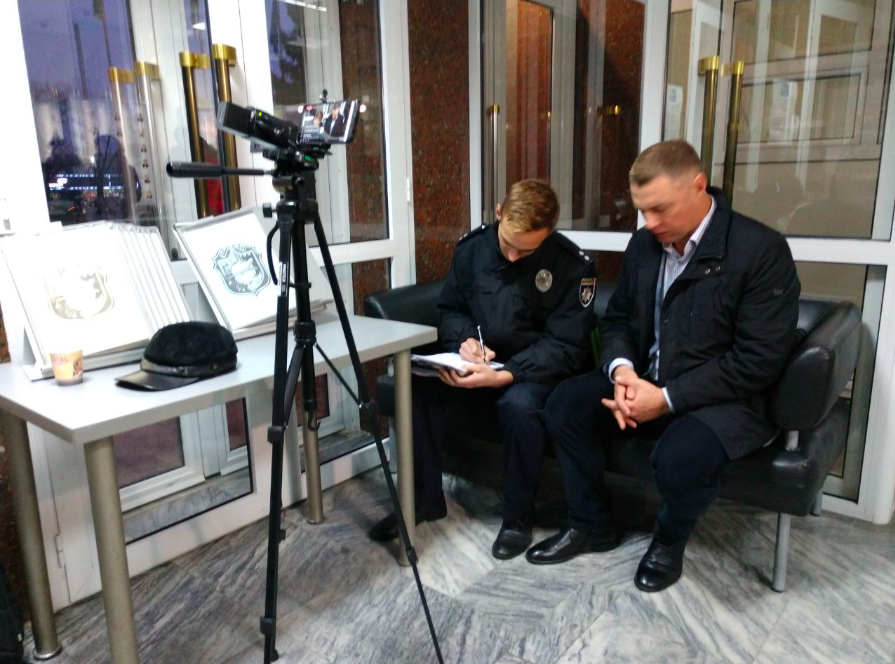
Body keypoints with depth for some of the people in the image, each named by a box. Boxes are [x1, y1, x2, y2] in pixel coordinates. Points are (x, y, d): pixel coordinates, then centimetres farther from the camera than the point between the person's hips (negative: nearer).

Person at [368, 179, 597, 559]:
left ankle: (518, 517, -12)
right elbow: (449, 309, 8)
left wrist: (504, 375, -33)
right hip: (480, 364, 4)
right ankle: (425, 499, -2)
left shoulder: (572, 265, -16)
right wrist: (465, 338, -17)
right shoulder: (471, 247, -2)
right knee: (417, 387, -21)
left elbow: (565, 347, -19)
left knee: (519, 404, -37)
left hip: (538, 371, -4)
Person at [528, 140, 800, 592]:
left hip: (727, 399, -6)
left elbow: (758, 361, -20)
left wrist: (667, 398, -25)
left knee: (680, 455, -34)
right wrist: (621, 369, -13)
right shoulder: (644, 244, 3)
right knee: (563, 405, -11)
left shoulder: (762, 250, -17)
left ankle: (669, 540, 3)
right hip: (646, 383, 6)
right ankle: (590, 524, 9)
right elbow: (617, 319, 11)